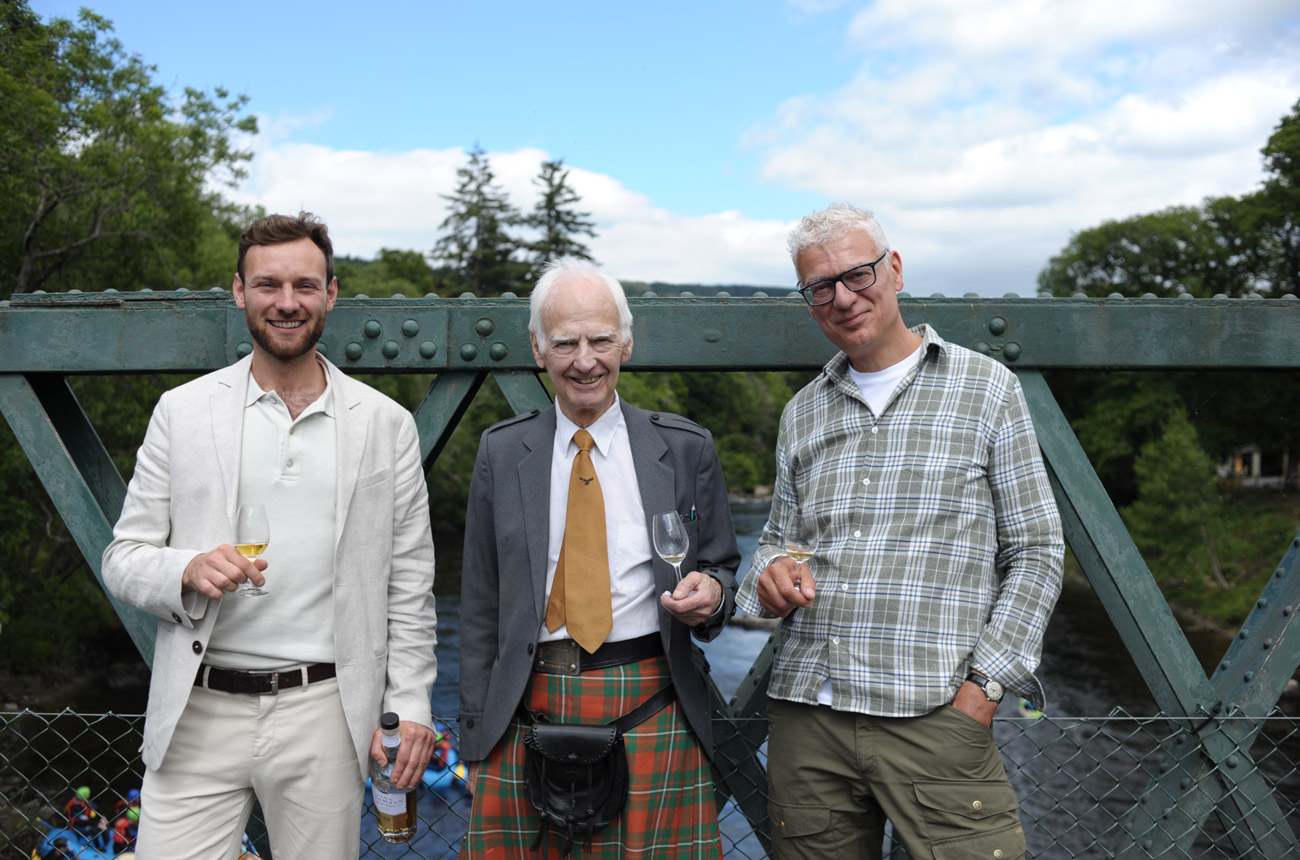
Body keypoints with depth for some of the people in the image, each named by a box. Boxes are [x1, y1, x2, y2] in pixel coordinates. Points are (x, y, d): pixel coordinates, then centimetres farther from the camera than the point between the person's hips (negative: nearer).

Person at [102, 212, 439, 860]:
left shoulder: (387, 425, 3)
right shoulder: (182, 411, 4)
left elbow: (409, 583, 4)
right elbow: (123, 558, 6)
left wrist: (410, 706, -1)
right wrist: (188, 569, -16)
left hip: (324, 715, 0)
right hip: (198, 714, 1)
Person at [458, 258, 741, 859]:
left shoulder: (686, 449, 3)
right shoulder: (501, 452, 6)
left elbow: (722, 568, 11)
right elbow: (480, 603, 7)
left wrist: (710, 592, -12)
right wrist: (476, 734, 5)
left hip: (650, 712, 0)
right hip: (527, 712, 1)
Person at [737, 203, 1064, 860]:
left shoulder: (986, 387, 5)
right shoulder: (801, 413, 15)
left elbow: (1035, 552, 3)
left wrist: (984, 684, -7)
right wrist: (772, 572, -2)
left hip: (934, 714, -3)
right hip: (806, 713, 4)